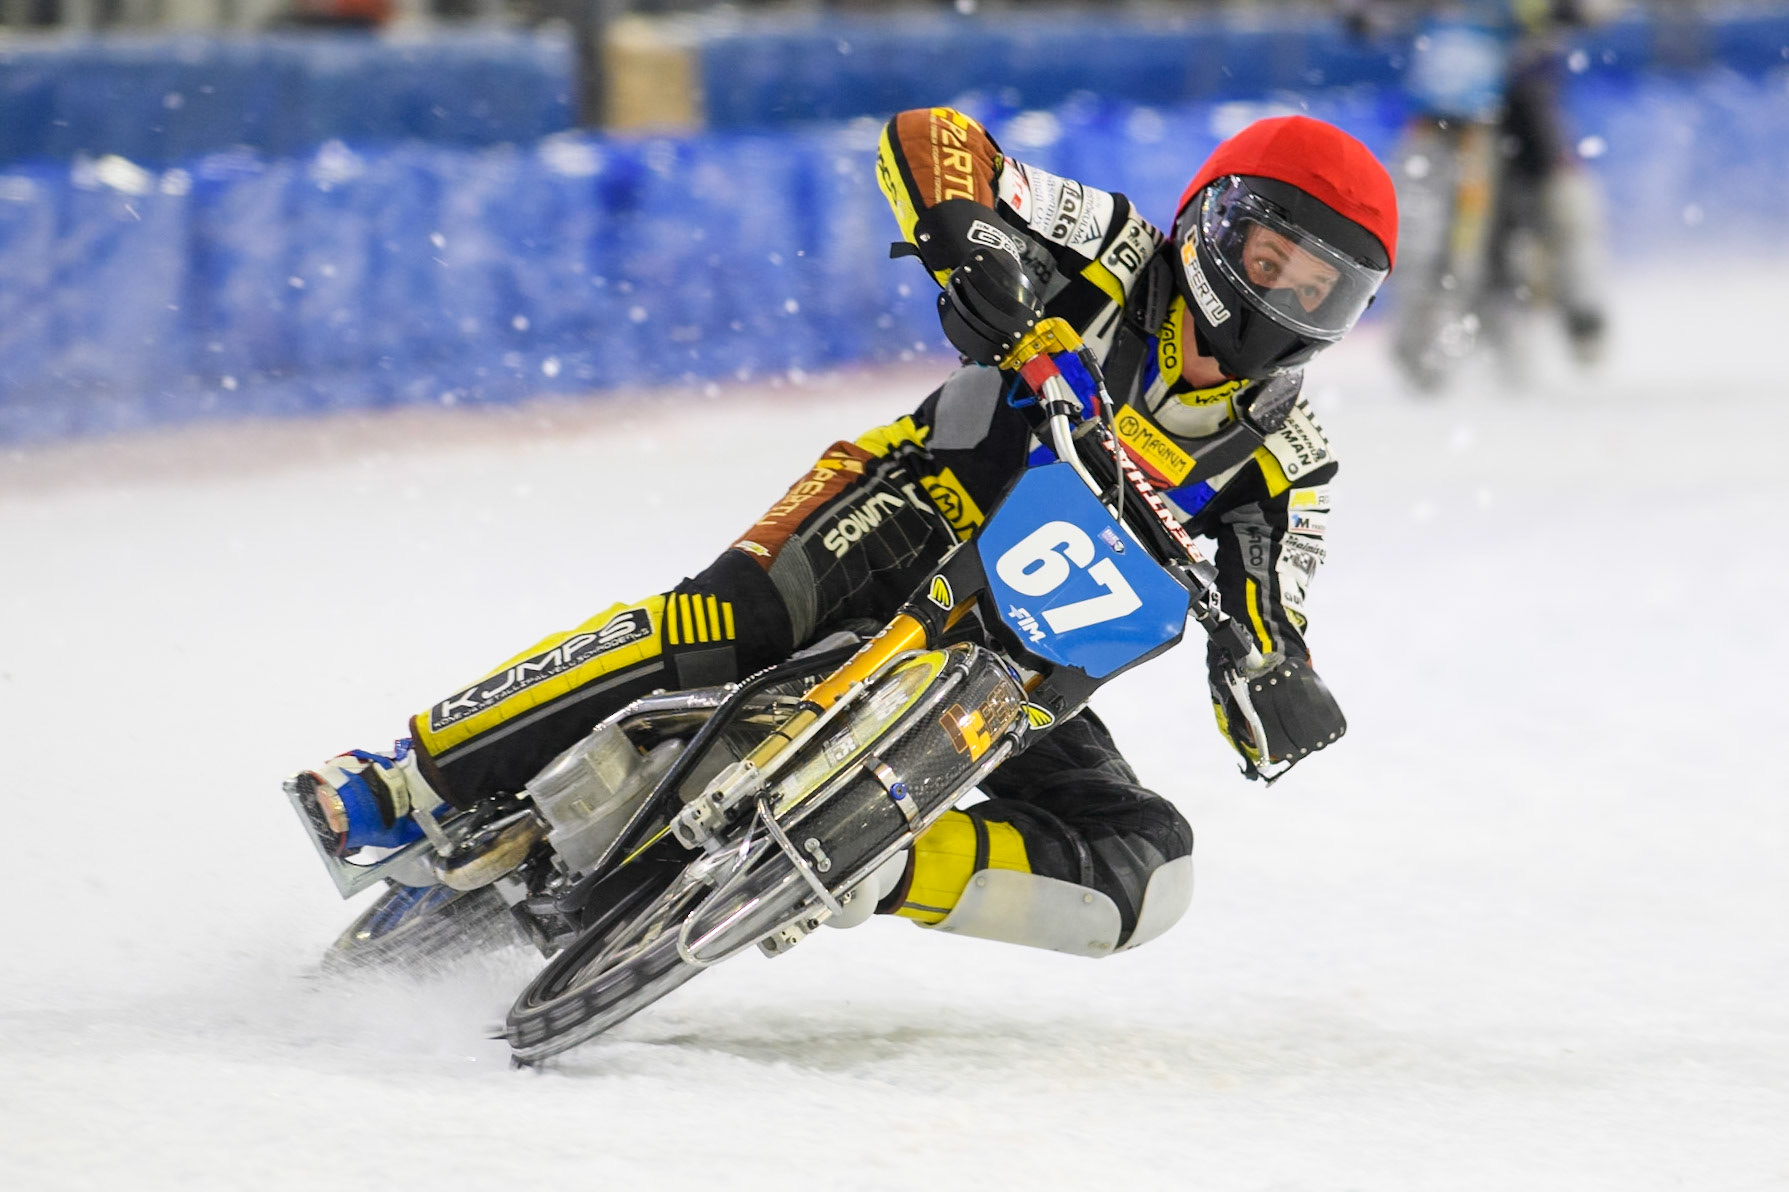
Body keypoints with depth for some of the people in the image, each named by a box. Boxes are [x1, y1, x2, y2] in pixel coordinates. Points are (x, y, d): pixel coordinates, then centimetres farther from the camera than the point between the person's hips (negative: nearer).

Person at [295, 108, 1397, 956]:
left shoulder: (1285, 456, 5)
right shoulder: (1114, 256, -1)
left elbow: (1267, 648, 2)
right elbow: (928, 138, -6)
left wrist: (1283, 698, -22)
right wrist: (963, 235, -27)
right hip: (909, 519, -4)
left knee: (1151, 876, -16)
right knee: (716, 624, -33)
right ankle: (413, 779, -28)